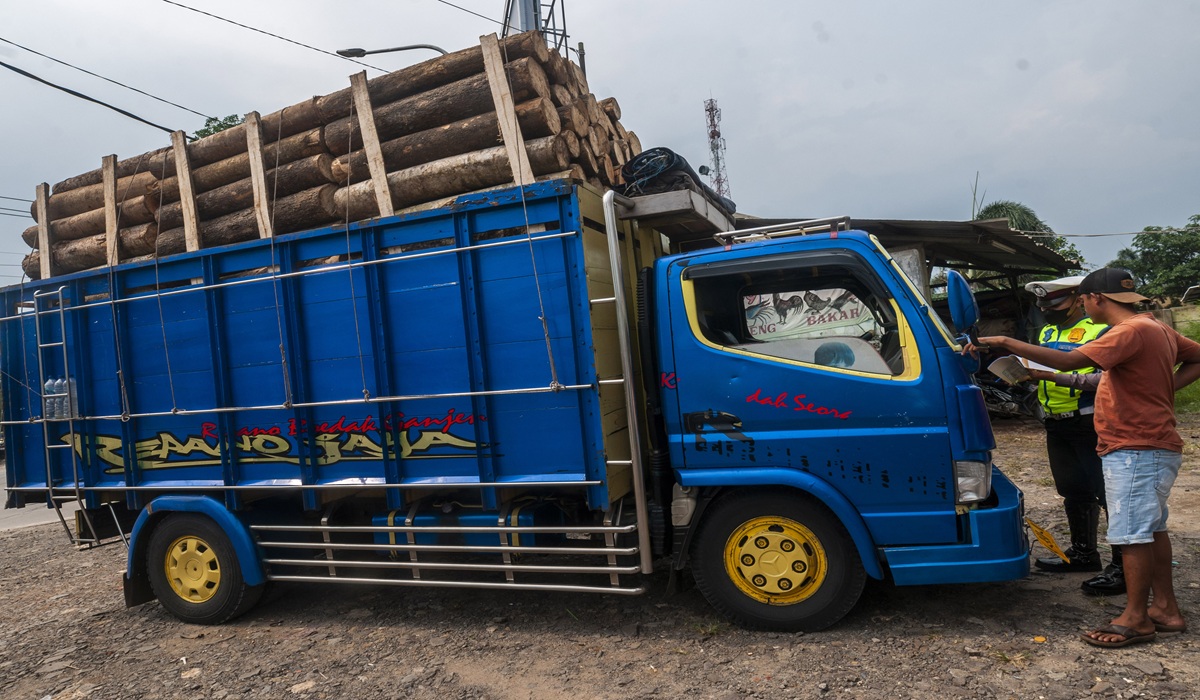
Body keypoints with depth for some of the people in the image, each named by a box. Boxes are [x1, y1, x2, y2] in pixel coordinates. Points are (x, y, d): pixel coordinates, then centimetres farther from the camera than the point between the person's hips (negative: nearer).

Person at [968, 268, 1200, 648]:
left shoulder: (1130, 332, -20)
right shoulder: (1157, 328, 12)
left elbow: (1067, 361, -31)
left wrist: (1004, 342, -28)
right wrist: (1166, 386, 10)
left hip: (1136, 451, -11)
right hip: (1152, 446, 11)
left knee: (1133, 533, -3)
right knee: (1151, 529, 18)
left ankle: (1136, 619, 7)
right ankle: (1166, 609, 28)